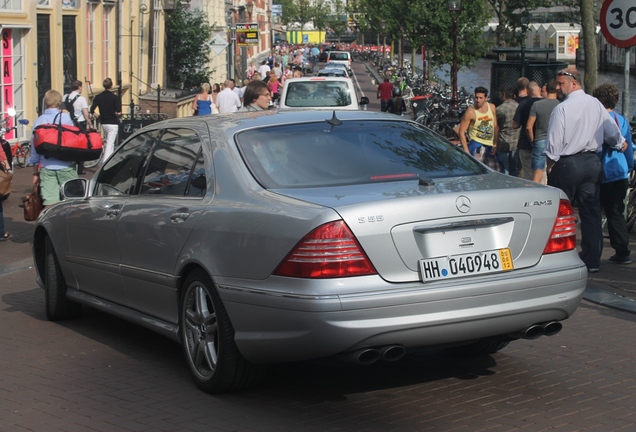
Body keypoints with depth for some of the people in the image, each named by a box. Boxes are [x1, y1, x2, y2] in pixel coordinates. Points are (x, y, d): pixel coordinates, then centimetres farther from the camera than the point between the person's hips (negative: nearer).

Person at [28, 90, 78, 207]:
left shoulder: (38, 121, 6)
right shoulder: (66, 118, -3)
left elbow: (34, 148, 10)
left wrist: (35, 172, 16)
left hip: (46, 168, 2)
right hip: (65, 167, -2)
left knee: (49, 204, -2)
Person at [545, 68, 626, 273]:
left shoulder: (562, 108, -14)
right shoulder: (596, 104, 3)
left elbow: (555, 142, -13)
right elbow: (612, 133, 9)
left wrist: (550, 164, 3)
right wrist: (620, 144, 30)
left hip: (567, 164, -5)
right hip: (592, 163, 5)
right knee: (591, 212, 9)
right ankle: (592, 260, 11)